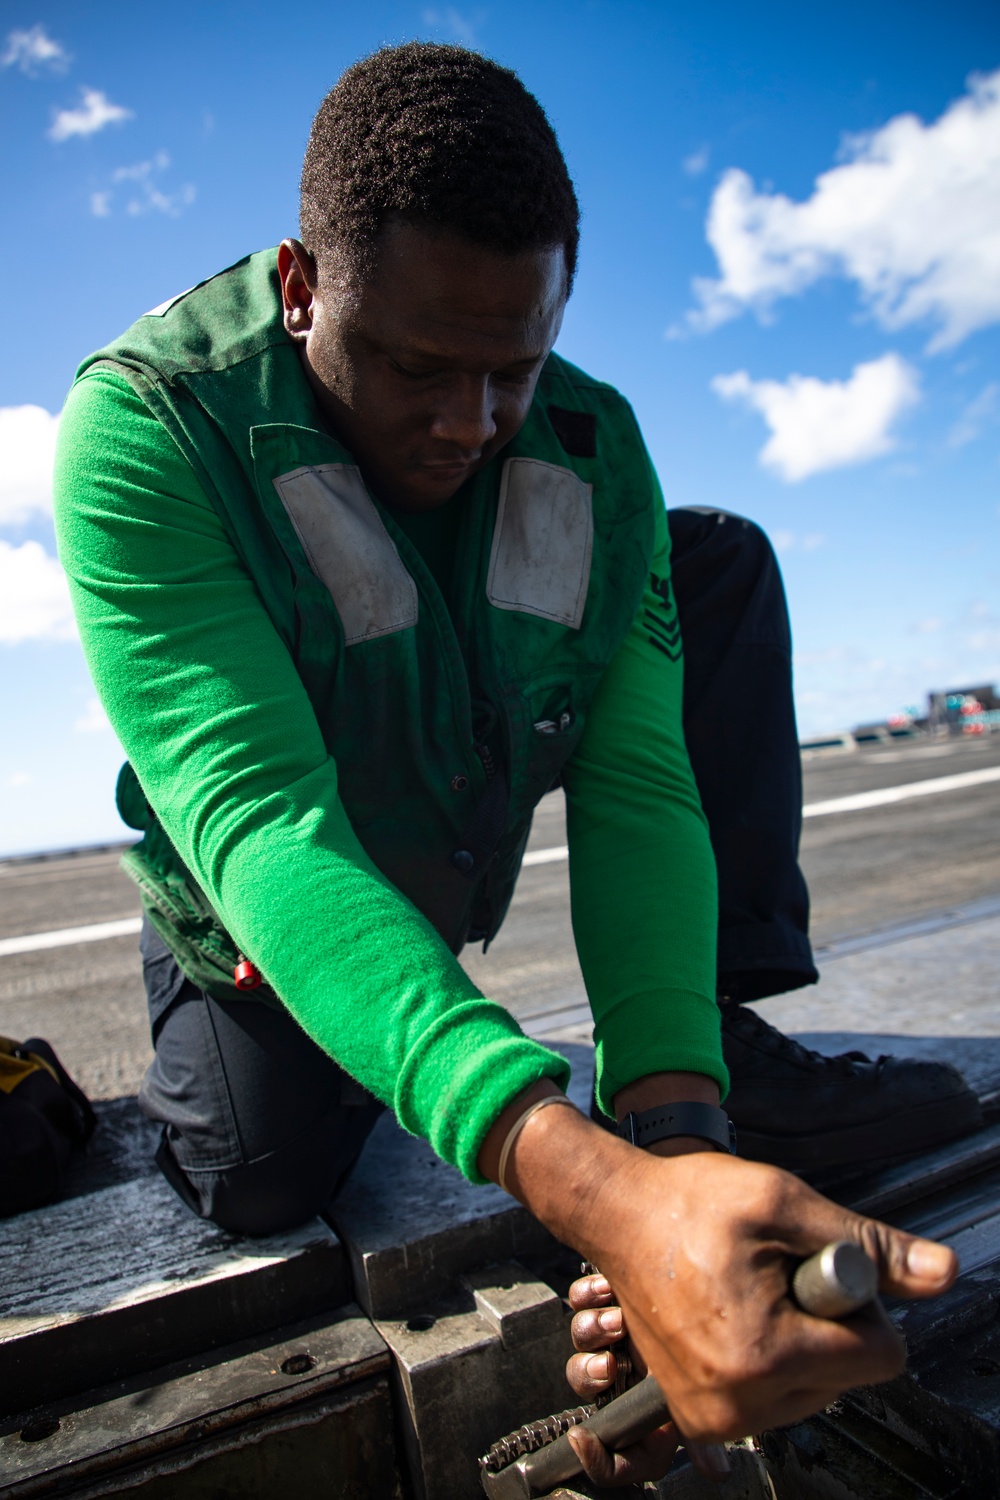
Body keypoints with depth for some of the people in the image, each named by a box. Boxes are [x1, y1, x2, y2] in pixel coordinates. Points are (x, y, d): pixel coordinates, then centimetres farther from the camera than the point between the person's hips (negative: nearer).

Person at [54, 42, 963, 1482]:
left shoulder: (591, 448, -18)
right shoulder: (145, 431, -31)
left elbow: (637, 787, -24)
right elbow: (260, 821, -43)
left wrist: (675, 1115, -40)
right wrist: (595, 1185, -55)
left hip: (473, 821, 3)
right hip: (270, 901, -2)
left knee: (724, 560, -9)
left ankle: (724, 1046, -9)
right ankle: (184, 1000, 19)